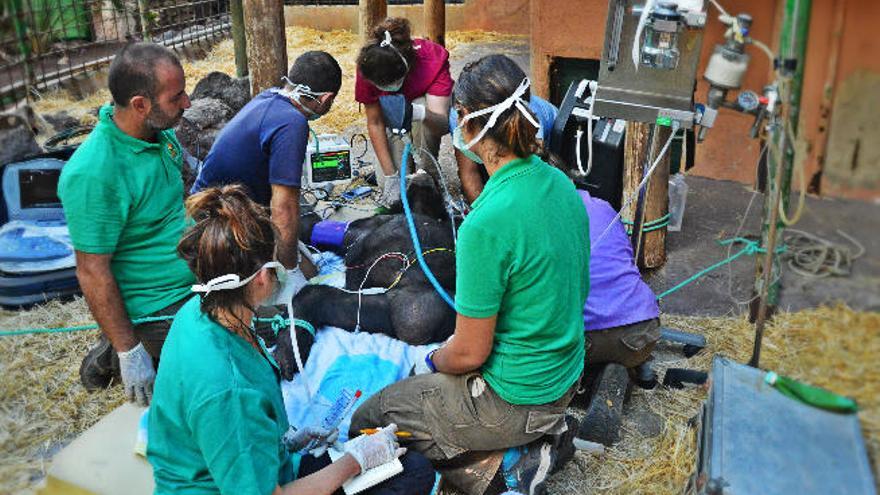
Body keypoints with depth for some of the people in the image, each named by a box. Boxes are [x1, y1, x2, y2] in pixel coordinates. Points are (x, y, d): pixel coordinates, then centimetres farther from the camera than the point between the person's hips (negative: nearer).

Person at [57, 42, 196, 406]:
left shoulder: (161, 132, -5)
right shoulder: (94, 174, -29)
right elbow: (93, 273, -23)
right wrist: (129, 354, -18)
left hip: (197, 281, 8)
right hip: (162, 308, -8)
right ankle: (116, 353, 16)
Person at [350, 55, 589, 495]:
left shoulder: (487, 223, -30)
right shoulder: (560, 183, -4)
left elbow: (469, 354, -22)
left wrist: (434, 361, 2)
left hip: (513, 398, -8)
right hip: (565, 374, 8)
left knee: (367, 422, 11)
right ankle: (546, 432, 13)